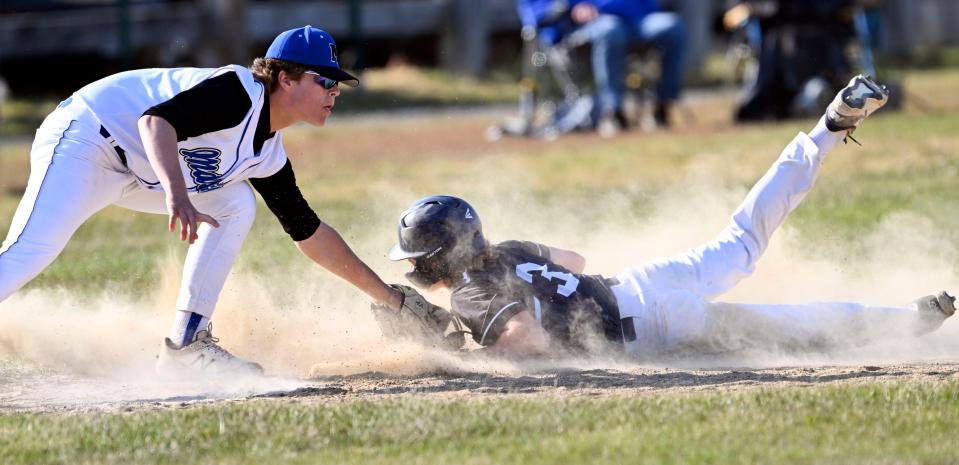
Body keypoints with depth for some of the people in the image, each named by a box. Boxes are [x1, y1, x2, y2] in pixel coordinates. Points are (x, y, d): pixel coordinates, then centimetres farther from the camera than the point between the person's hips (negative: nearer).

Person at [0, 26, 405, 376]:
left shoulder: (268, 155, 8)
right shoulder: (240, 94, -19)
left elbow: (309, 233, 17)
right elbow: (156, 120, -33)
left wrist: (387, 297, 18)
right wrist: (177, 194, -49)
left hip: (135, 172, 10)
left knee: (234, 203, 6)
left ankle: (186, 345, 0)